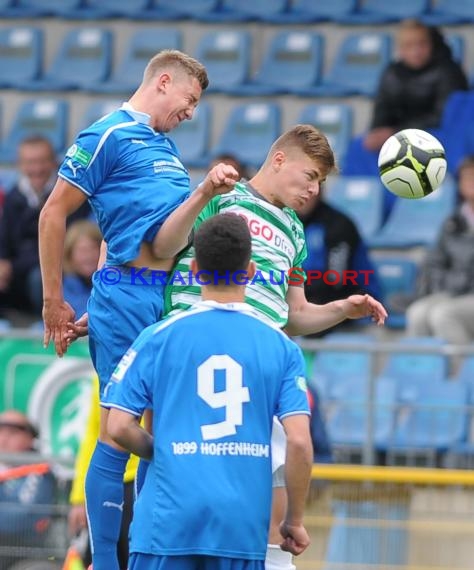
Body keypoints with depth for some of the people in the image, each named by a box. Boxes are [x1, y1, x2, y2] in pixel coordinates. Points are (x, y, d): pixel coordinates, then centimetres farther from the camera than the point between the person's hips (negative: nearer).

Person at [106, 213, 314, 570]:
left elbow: (119, 427, -1)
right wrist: (295, 521, 7)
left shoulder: (158, 337, 2)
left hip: (168, 516, -1)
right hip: (244, 523, 1)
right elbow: (299, 441, -3)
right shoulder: (281, 347, 3)